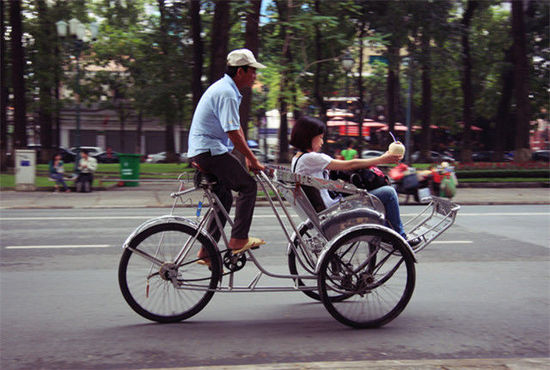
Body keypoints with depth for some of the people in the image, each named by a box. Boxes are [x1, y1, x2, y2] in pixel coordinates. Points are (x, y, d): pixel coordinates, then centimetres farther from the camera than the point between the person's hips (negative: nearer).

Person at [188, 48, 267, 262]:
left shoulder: (226, 89, 17)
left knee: (224, 198, 15)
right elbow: (233, 133, -22)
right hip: (209, 150, -11)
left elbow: (237, 128, 20)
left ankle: (207, 252, 18)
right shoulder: (226, 93, -17)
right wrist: (252, 160, -15)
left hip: (201, 151, 11)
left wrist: (249, 156, 14)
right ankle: (238, 240, -7)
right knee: (248, 185, -8)